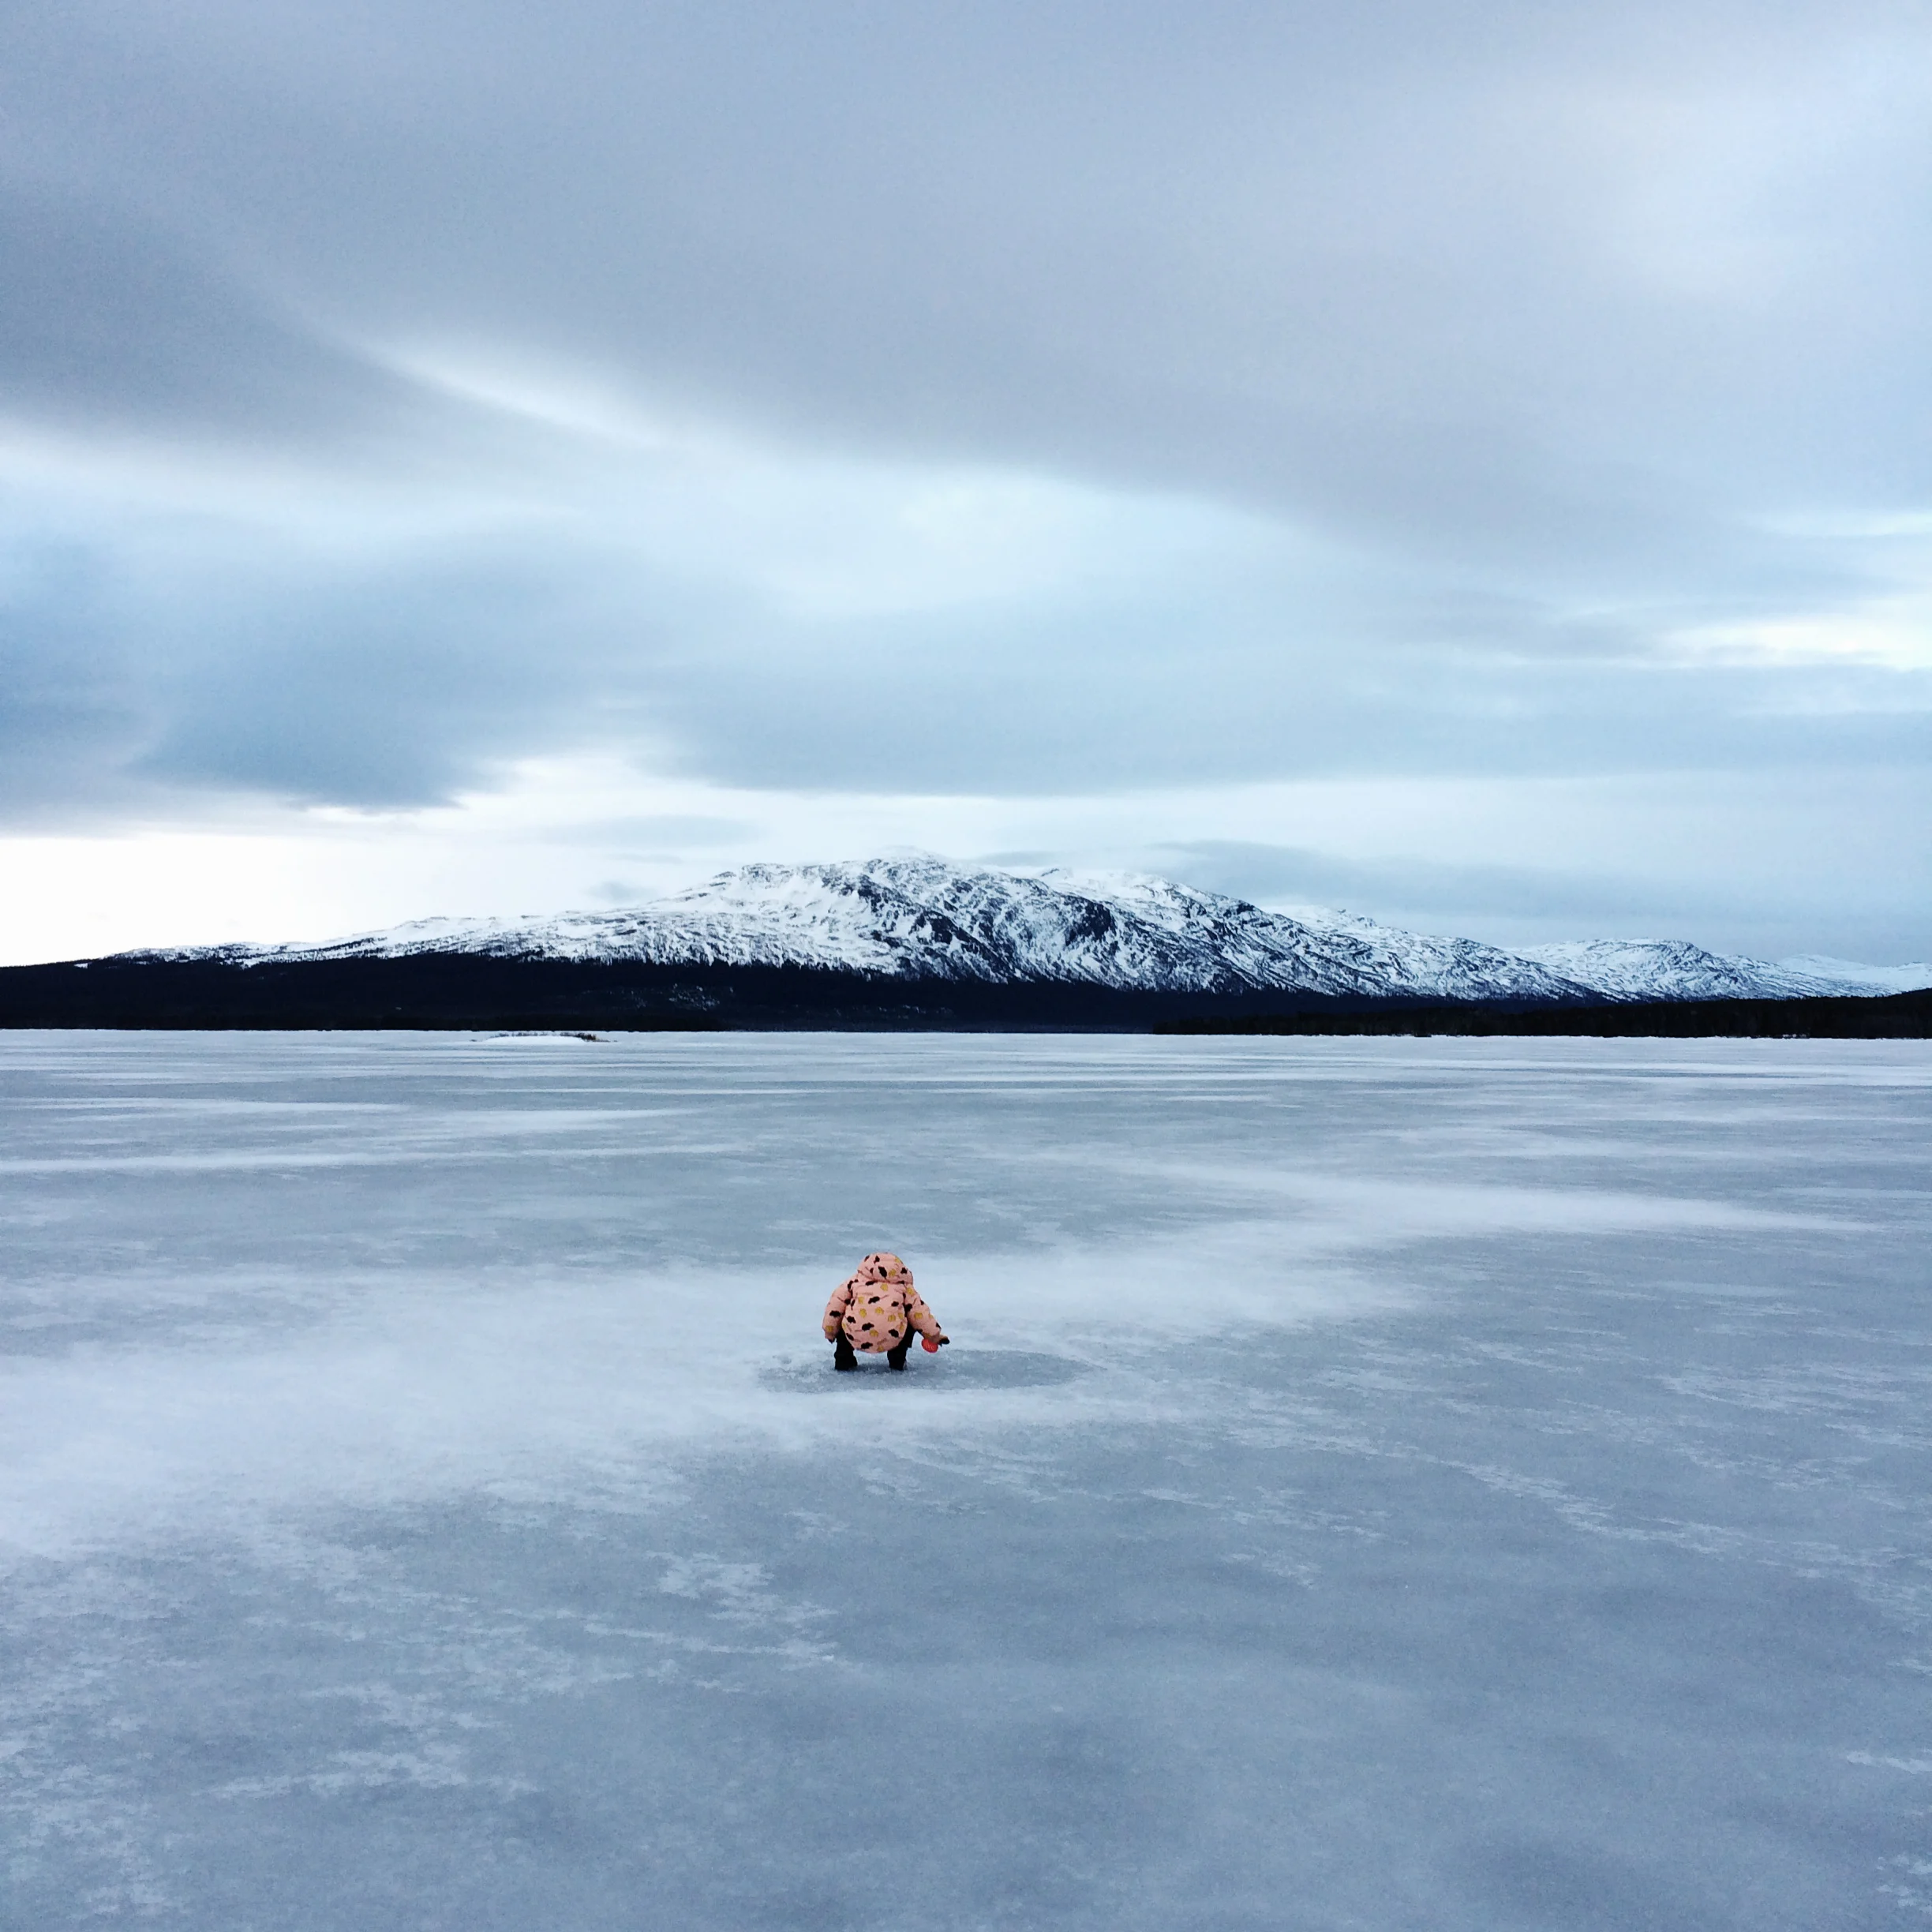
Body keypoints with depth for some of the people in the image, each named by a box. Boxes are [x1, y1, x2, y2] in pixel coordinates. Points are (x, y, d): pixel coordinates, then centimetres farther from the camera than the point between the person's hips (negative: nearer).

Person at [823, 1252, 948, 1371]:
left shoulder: (855, 1281, 23)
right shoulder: (904, 1286, 22)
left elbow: (835, 1306, 20)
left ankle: (843, 1359, 26)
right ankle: (897, 1359, 25)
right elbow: (919, 1311, 20)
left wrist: (830, 1333, 32)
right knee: (911, 1324, 31)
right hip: (892, 1339, -1)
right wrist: (934, 1336, 33)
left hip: (855, 1337, 1)